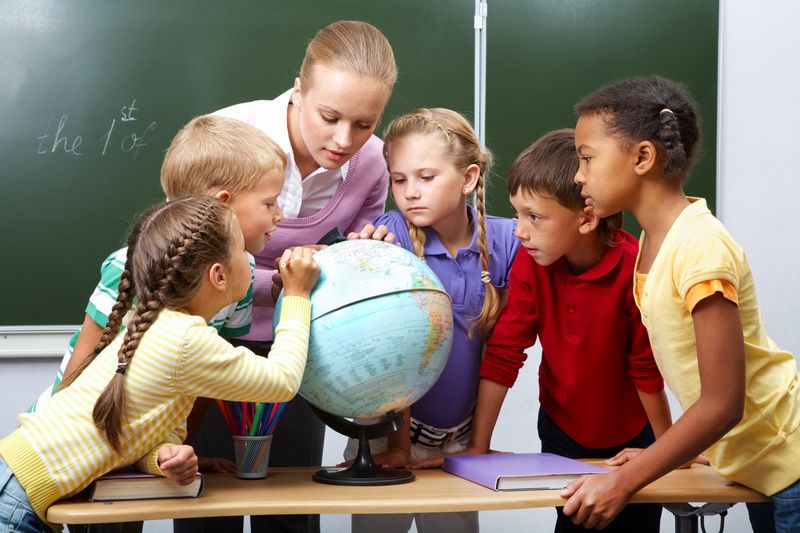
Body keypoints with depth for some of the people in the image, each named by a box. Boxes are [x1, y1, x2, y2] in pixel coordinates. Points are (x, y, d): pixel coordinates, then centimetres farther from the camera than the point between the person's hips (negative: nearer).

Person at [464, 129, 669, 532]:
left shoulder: (634, 269, -28)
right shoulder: (531, 260, -18)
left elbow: (647, 369, -18)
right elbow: (502, 354, -14)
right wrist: (478, 447, -14)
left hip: (632, 434, -2)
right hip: (561, 427, 2)